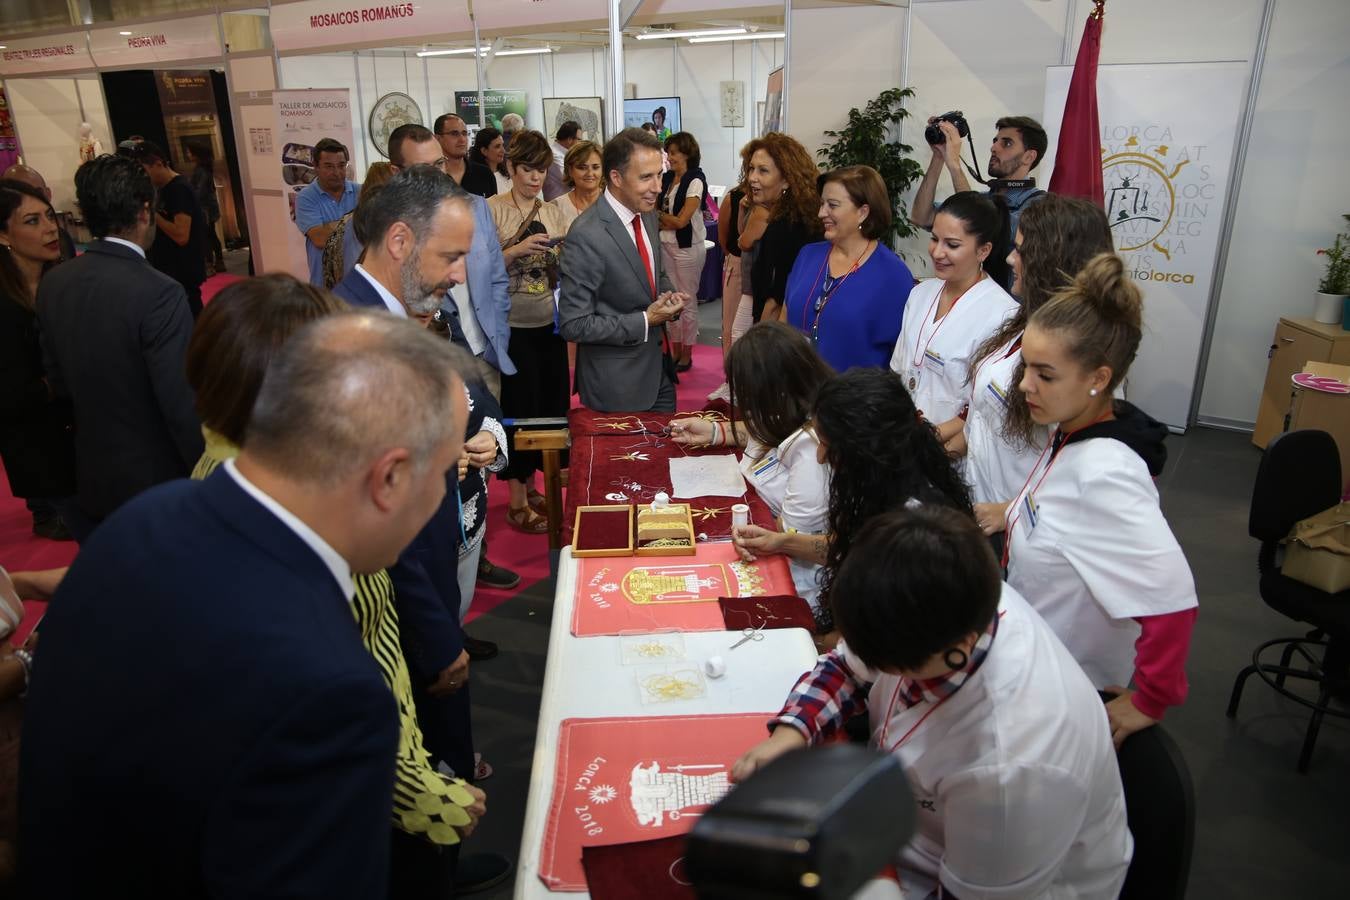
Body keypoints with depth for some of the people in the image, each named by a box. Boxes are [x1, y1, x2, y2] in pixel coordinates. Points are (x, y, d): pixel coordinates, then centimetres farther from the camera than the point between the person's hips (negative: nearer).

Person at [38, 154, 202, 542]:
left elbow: (58, 381, 7)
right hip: (157, 480, -6)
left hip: (91, 477, 6)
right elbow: (182, 407, -24)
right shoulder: (158, 293, -24)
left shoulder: (52, 283, -2)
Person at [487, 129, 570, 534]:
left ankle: (530, 485, 27)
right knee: (520, 408, 0)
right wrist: (519, 249, -21)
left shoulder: (553, 212, 10)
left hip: (549, 324, 5)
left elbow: (563, 275, 12)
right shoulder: (492, 209, -6)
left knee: (550, 405, 9)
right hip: (512, 327, -5)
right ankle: (517, 502, 13)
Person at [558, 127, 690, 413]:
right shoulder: (587, 236, -23)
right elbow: (573, 325, -21)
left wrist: (668, 296, -4)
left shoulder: (647, 214, 2)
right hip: (617, 383, -7)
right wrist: (645, 321, -20)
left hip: (659, 369, 7)